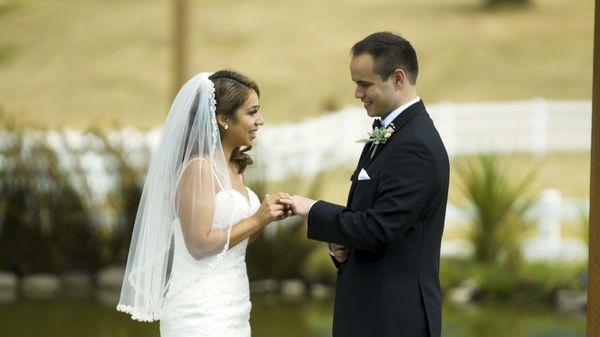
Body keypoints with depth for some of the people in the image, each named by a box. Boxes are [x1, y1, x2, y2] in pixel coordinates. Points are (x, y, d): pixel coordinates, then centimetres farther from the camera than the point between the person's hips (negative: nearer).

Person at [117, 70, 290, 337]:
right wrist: (256, 220, -15)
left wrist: (266, 217, 2)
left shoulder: (234, 168, 13)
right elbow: (199, 244, -18)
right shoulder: (199, 167, -13)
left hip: (231, 307, 8)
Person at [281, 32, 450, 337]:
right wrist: (342, 243, 0)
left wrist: (314, 211, -10)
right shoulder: (385, 134, 14)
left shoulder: (416, 146, -18)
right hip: (370, 307, 9)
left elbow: (379, 229, -22)